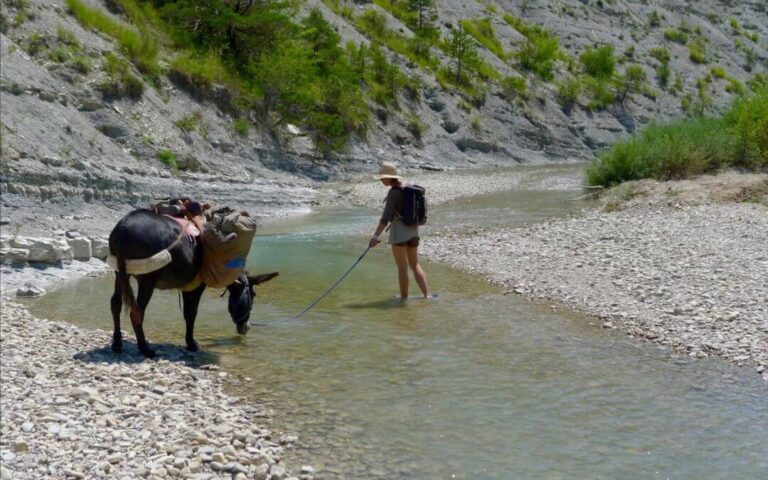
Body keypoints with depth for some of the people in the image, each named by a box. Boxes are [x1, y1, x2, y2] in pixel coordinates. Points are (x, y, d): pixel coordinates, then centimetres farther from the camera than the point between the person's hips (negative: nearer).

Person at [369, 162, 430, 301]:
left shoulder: (394, 192, -15)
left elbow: (385, 217, -22)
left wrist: (375, 236, -24)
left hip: (399, 231, -8)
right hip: (413, 230, 8)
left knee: (402, 267, 1)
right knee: (415, 265, 15)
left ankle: (404, 298, 8)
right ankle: (427, 295, 10)